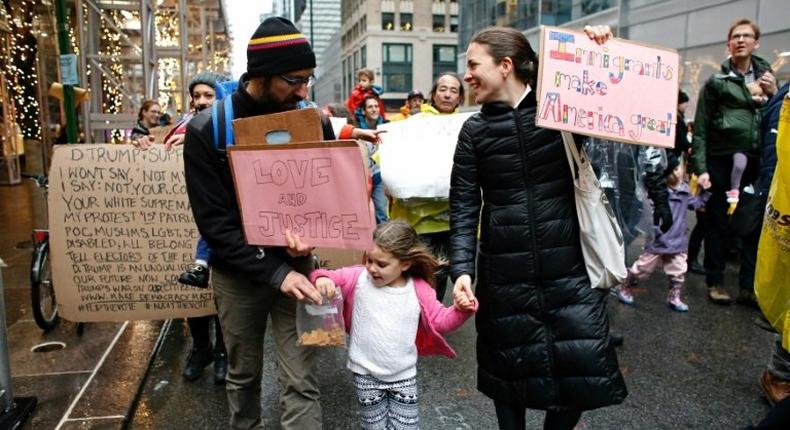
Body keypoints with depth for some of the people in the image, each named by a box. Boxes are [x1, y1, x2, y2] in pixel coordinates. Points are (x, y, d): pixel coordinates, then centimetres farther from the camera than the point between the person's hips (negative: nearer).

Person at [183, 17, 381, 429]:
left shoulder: (313, 121, -8)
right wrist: (275, 272, -23)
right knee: (243, 374, 19)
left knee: (301, 383, 3)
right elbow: (215, 223, -16)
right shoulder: (207, 130, -15)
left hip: (295, 265, 1)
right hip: (238, 273, 0)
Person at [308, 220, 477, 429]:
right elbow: (332, 276, -9)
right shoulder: (359, 278, -9)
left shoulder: (419, 290, -7)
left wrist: (461, 310, -19)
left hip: (404, 376, 1)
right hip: (367, 375, 0)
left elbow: (440, 321, -1)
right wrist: (322, 278, -32)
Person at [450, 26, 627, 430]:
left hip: (568, 266, 0)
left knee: (586, 369, 2)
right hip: (504, 273, 1)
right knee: (508, 368, 11)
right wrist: (461, 268, -15)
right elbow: (463, 208, -2)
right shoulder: (475, 130, 2)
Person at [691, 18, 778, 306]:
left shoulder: (766, 76, 12)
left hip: (755, 164, 3)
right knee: (718, 225, 4)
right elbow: (700, 128, -2)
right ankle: (715, 282, 14)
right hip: (721, 163, -3)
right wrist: (700, 168, -9)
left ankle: (748, 284, 17)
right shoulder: (717, 82, 2)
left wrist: (774, 95, -4)